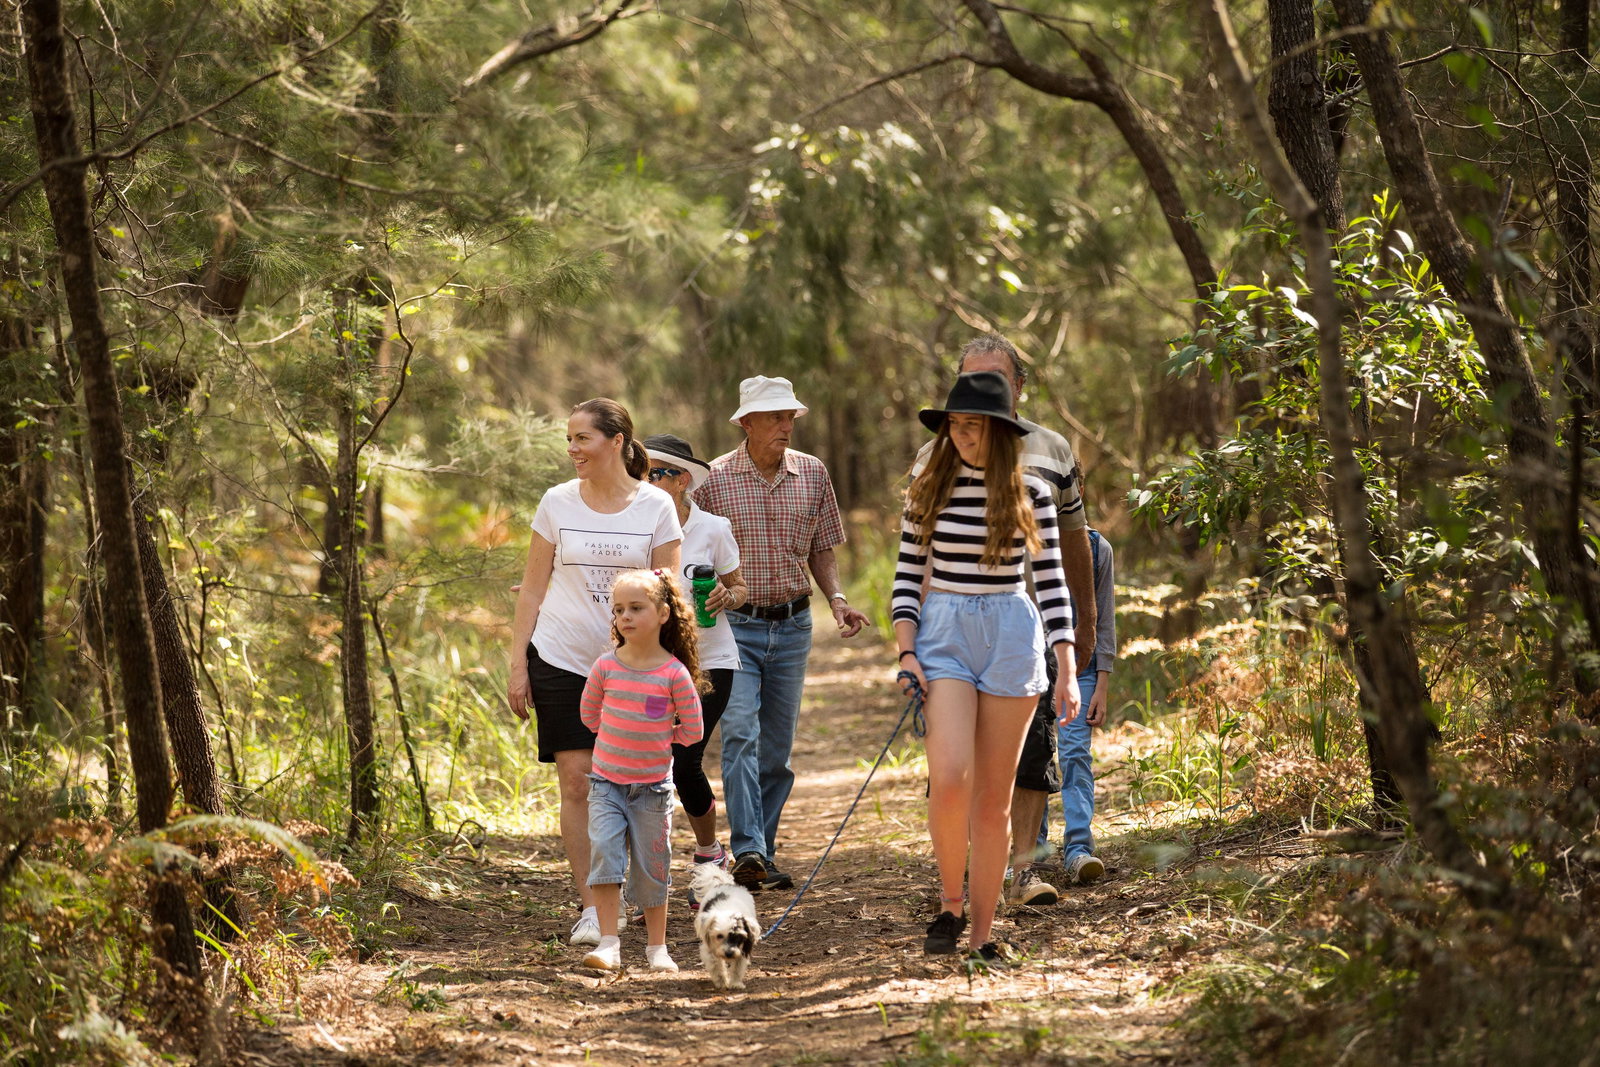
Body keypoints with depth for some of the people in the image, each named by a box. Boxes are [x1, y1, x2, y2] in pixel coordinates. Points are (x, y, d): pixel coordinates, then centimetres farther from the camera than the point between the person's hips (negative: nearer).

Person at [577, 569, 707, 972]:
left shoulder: (675, 673, -10)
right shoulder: (606, 666, -3)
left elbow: (693, 730, -1)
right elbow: (589, 712, 13)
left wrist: (655, 739, 4)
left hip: (653, 786, -1)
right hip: (607, 782, 1)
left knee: (652, 867, 6)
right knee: (604, 854, -14)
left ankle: (657, 946, 20)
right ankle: (608, 944, -13)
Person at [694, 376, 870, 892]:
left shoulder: (813, 474, 5)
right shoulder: (715, 479, -4)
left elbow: (821, 550, 13)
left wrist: (837, 598, -2)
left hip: (792, 626, 4)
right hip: (733, 625, -4)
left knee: (777, 747, 8)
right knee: (740, 735, -17)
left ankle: (762, 851, 16)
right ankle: (748, 853, -24)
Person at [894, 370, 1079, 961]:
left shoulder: (1031, 493, 2)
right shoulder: (928, 489, 4)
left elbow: (1051, 583, 4)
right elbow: (907, 577, 7)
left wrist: (1067, 670, -1)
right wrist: (906, 653, -5)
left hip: (1012, 639, 1)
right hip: (944, 632, 0)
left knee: (994, 796, 3)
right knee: (950, 778, -19)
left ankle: (982, 935, 10)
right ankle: (949, 903, 4)